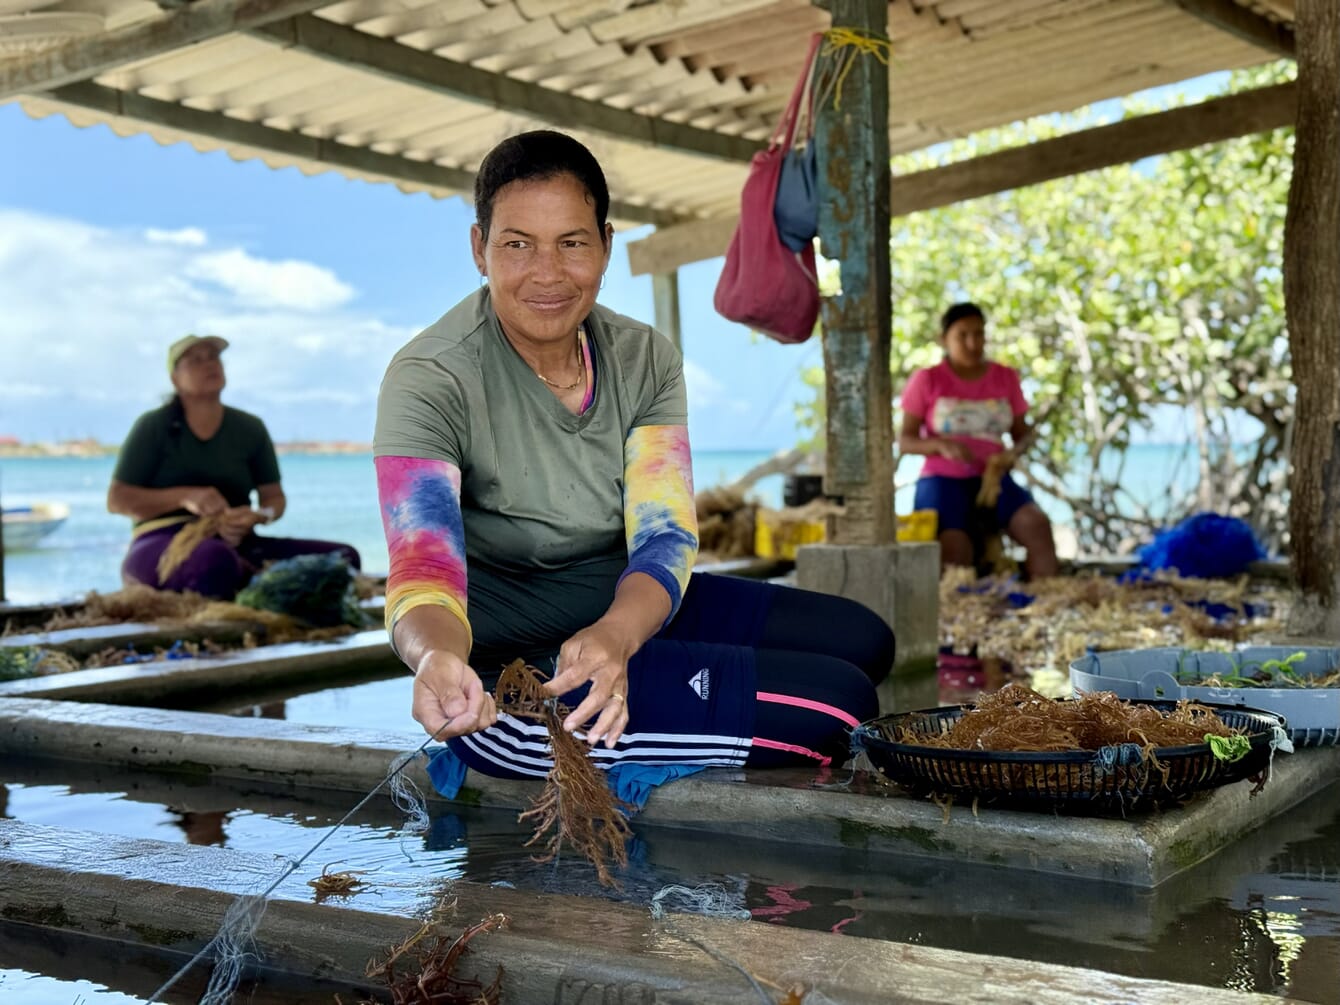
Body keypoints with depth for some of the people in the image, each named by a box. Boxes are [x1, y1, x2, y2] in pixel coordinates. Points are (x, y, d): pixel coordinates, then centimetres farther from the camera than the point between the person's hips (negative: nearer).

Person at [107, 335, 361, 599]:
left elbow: (274, 497, 15)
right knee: (217, 559, -44)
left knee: (343, 557, -19)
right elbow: (117, 500, -1)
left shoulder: (250, 429, 13)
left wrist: (258, 516, -12)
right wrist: (185, 496, -18)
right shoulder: (154, 427, 3)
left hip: (235, 541, 5)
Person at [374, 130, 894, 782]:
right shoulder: (428, 381, -18)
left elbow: (665, 538, -11)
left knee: (860, 639, 5)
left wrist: (613, 637, -34)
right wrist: (437, 660, -54)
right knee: (836, 701, -19)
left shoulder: (645, 360, -1)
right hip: (508, 662, -7)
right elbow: (424, 579, -29)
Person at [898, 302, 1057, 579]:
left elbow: (1022, 435, 14)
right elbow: (905, 441, 0)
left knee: (1037, 524, -29)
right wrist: (941, 445, -21)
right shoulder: (927, 380, 1)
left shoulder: (1006, 379, 9)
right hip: (943, 480, -2)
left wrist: (1014, 455, -11)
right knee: (955, 558, -33)